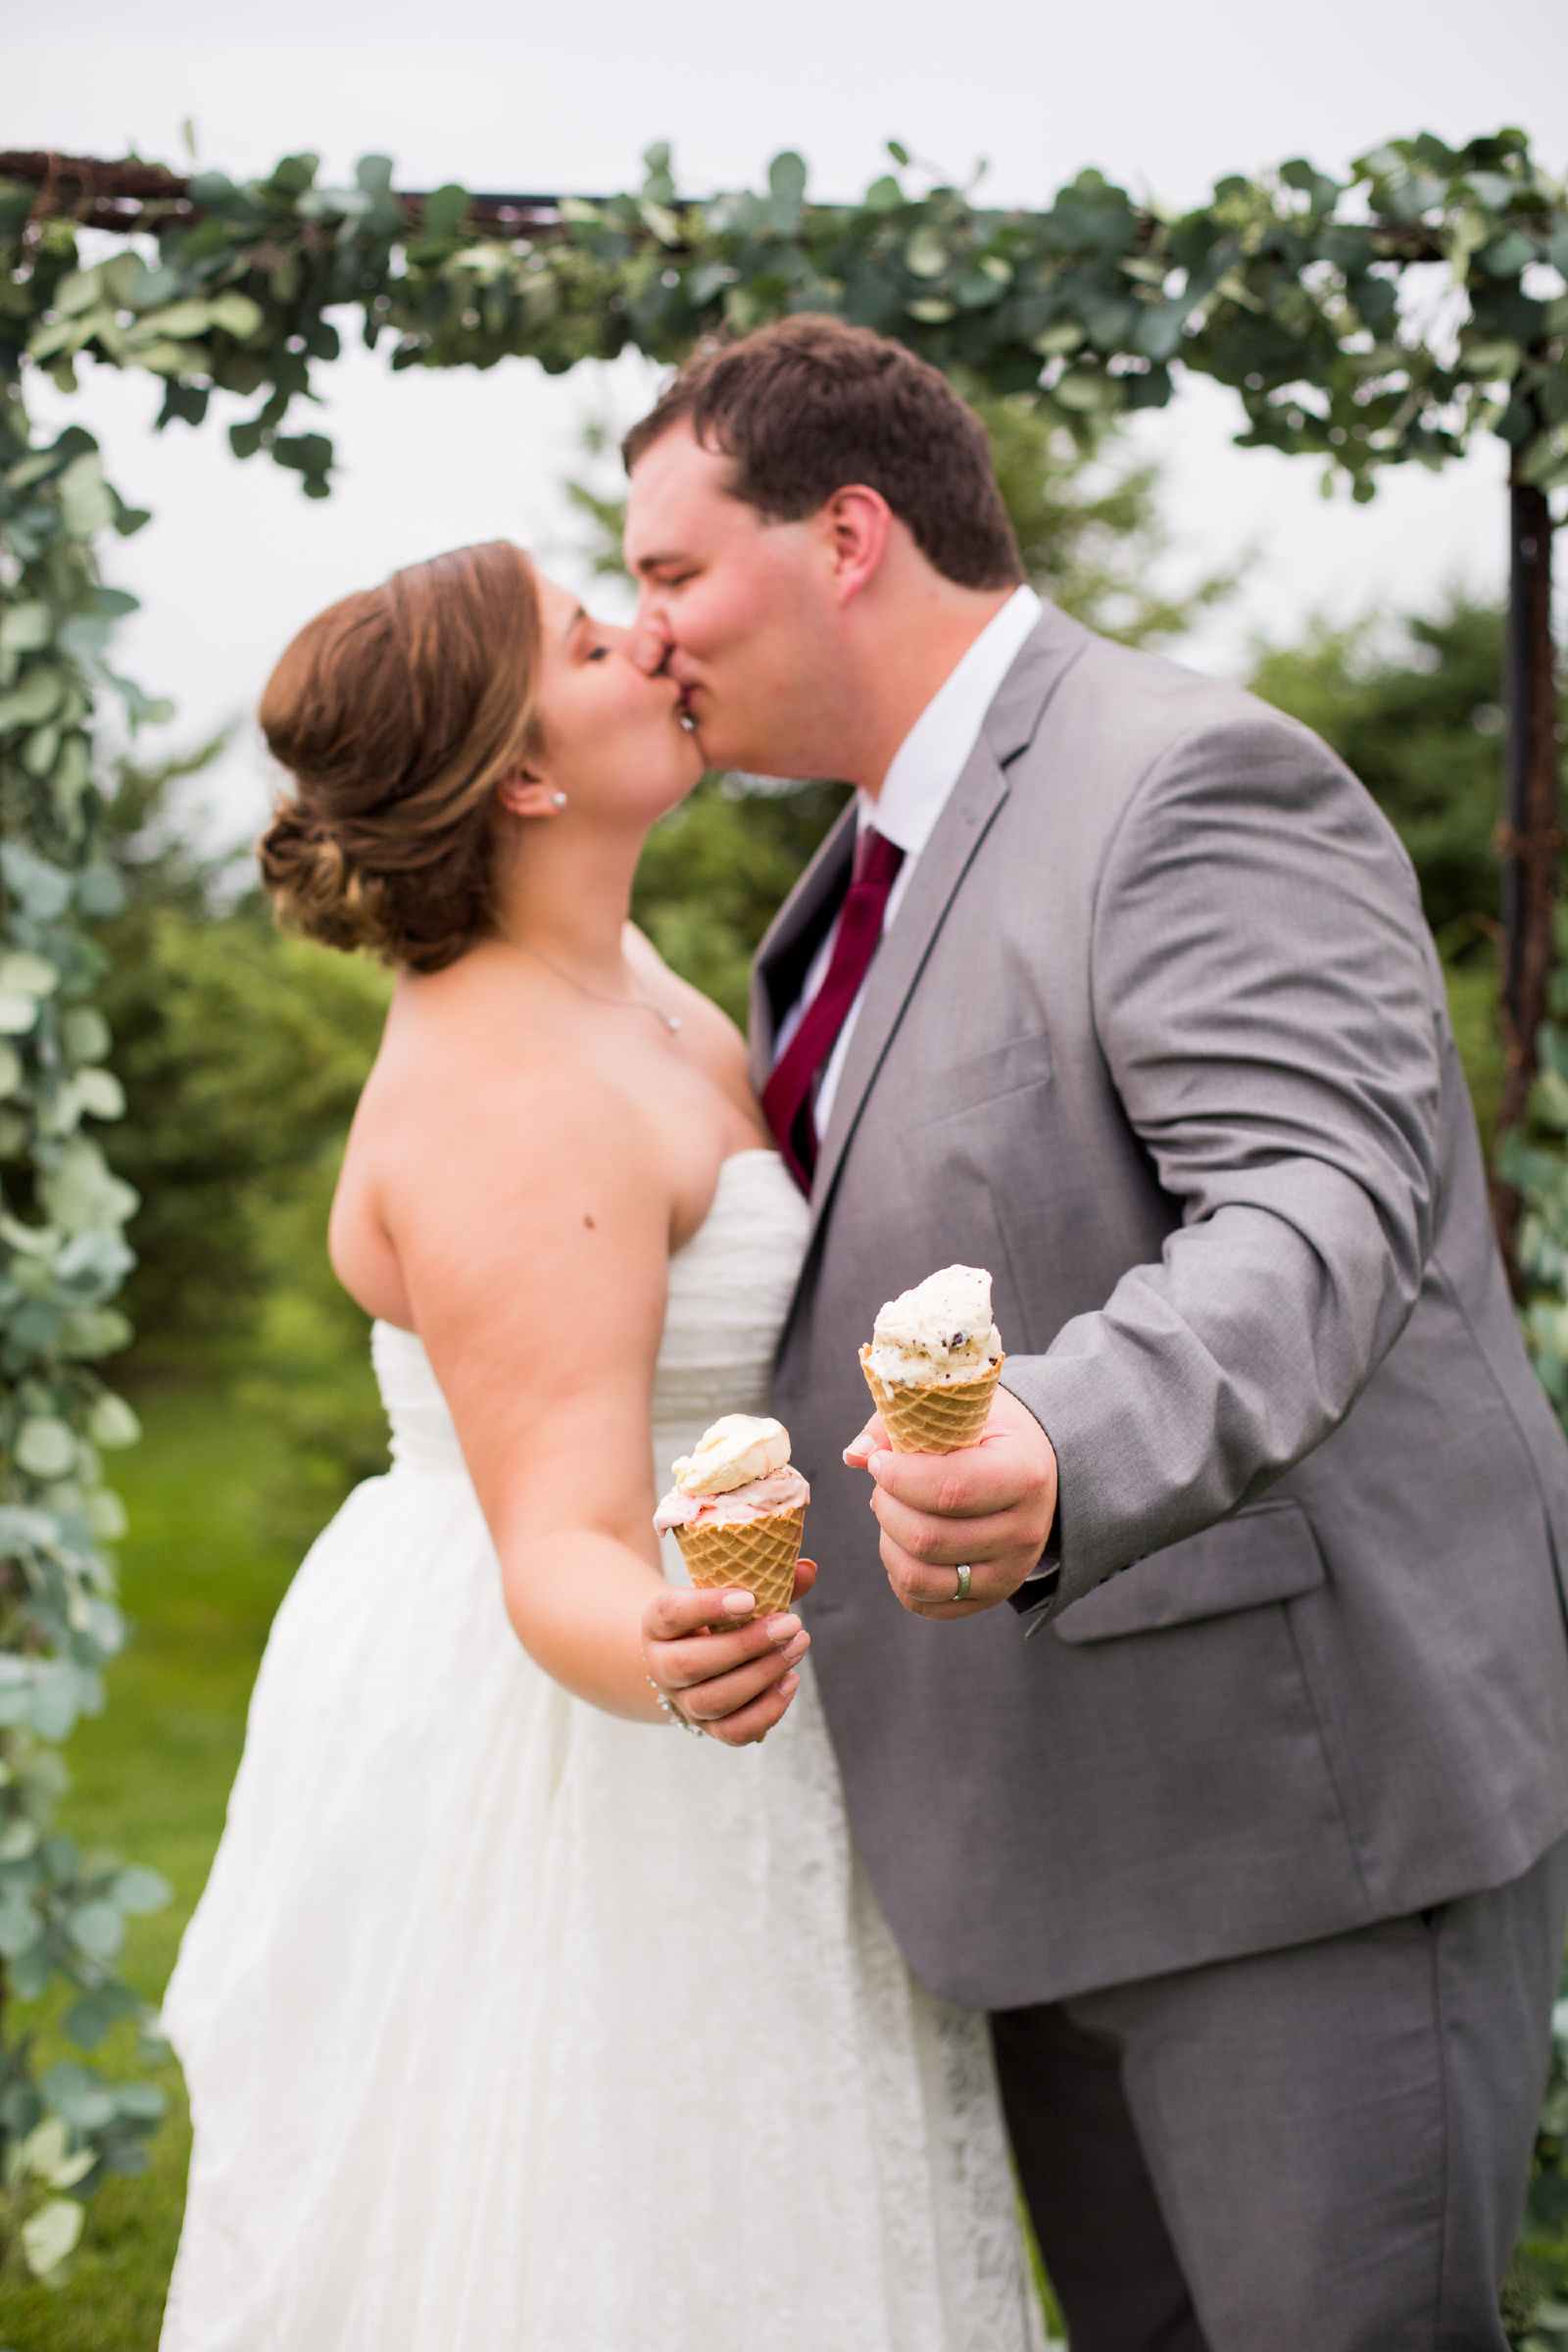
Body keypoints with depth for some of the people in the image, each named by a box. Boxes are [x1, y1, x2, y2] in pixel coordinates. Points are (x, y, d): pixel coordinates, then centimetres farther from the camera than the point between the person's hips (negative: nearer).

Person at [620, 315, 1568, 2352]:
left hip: (1311, 1788, -9)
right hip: (1066, 1815, 9)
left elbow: (1317, 1207, -29)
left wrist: (1067, 1456, -46)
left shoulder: (1195, 782, -15)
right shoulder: (899, 849, 15)